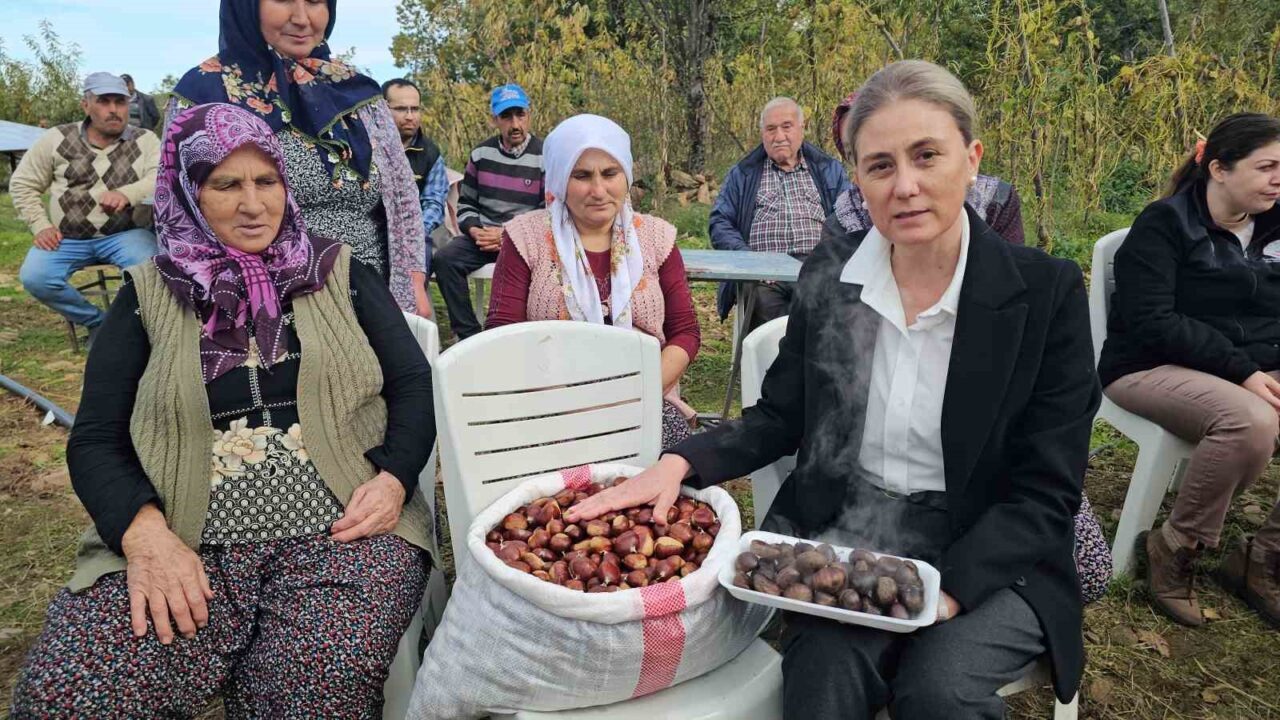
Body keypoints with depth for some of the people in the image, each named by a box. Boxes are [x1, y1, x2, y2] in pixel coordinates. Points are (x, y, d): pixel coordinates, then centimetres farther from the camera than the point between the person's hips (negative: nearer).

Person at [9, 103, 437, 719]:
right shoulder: (150, 294, 12)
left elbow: (415, 385, 8)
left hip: (339, 530, -1)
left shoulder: (339, 271, 11)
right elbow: (95, 439, 8)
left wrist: (394, 480, -11)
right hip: (187, 544, 2)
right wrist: (145, 532, -12)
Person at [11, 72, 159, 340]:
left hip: (125, 234, -2)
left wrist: (127, 193, -33)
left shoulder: (146, 140, 3)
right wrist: (41, 226, -1)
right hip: (66, 237, 2)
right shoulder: (56, 139, 6)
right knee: (34, 277, -22)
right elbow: (23, 184, 13)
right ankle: (97, 321, 2)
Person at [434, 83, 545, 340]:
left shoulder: (545, 157, -1)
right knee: (446, 258, -23)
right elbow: (465, 203, 17)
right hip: (482, 235, 4)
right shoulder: (481, 154, 11)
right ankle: (468, 334, -15)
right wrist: (474, 230, -5)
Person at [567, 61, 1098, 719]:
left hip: (988, 554, 0)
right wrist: (680, 464, -12)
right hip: (843, 535, 1)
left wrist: (946, 589, -22)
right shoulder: (830, 274, -1)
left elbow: (1045, 492, -7)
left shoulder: (1046, 290, -9)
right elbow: (780, 417, 7)